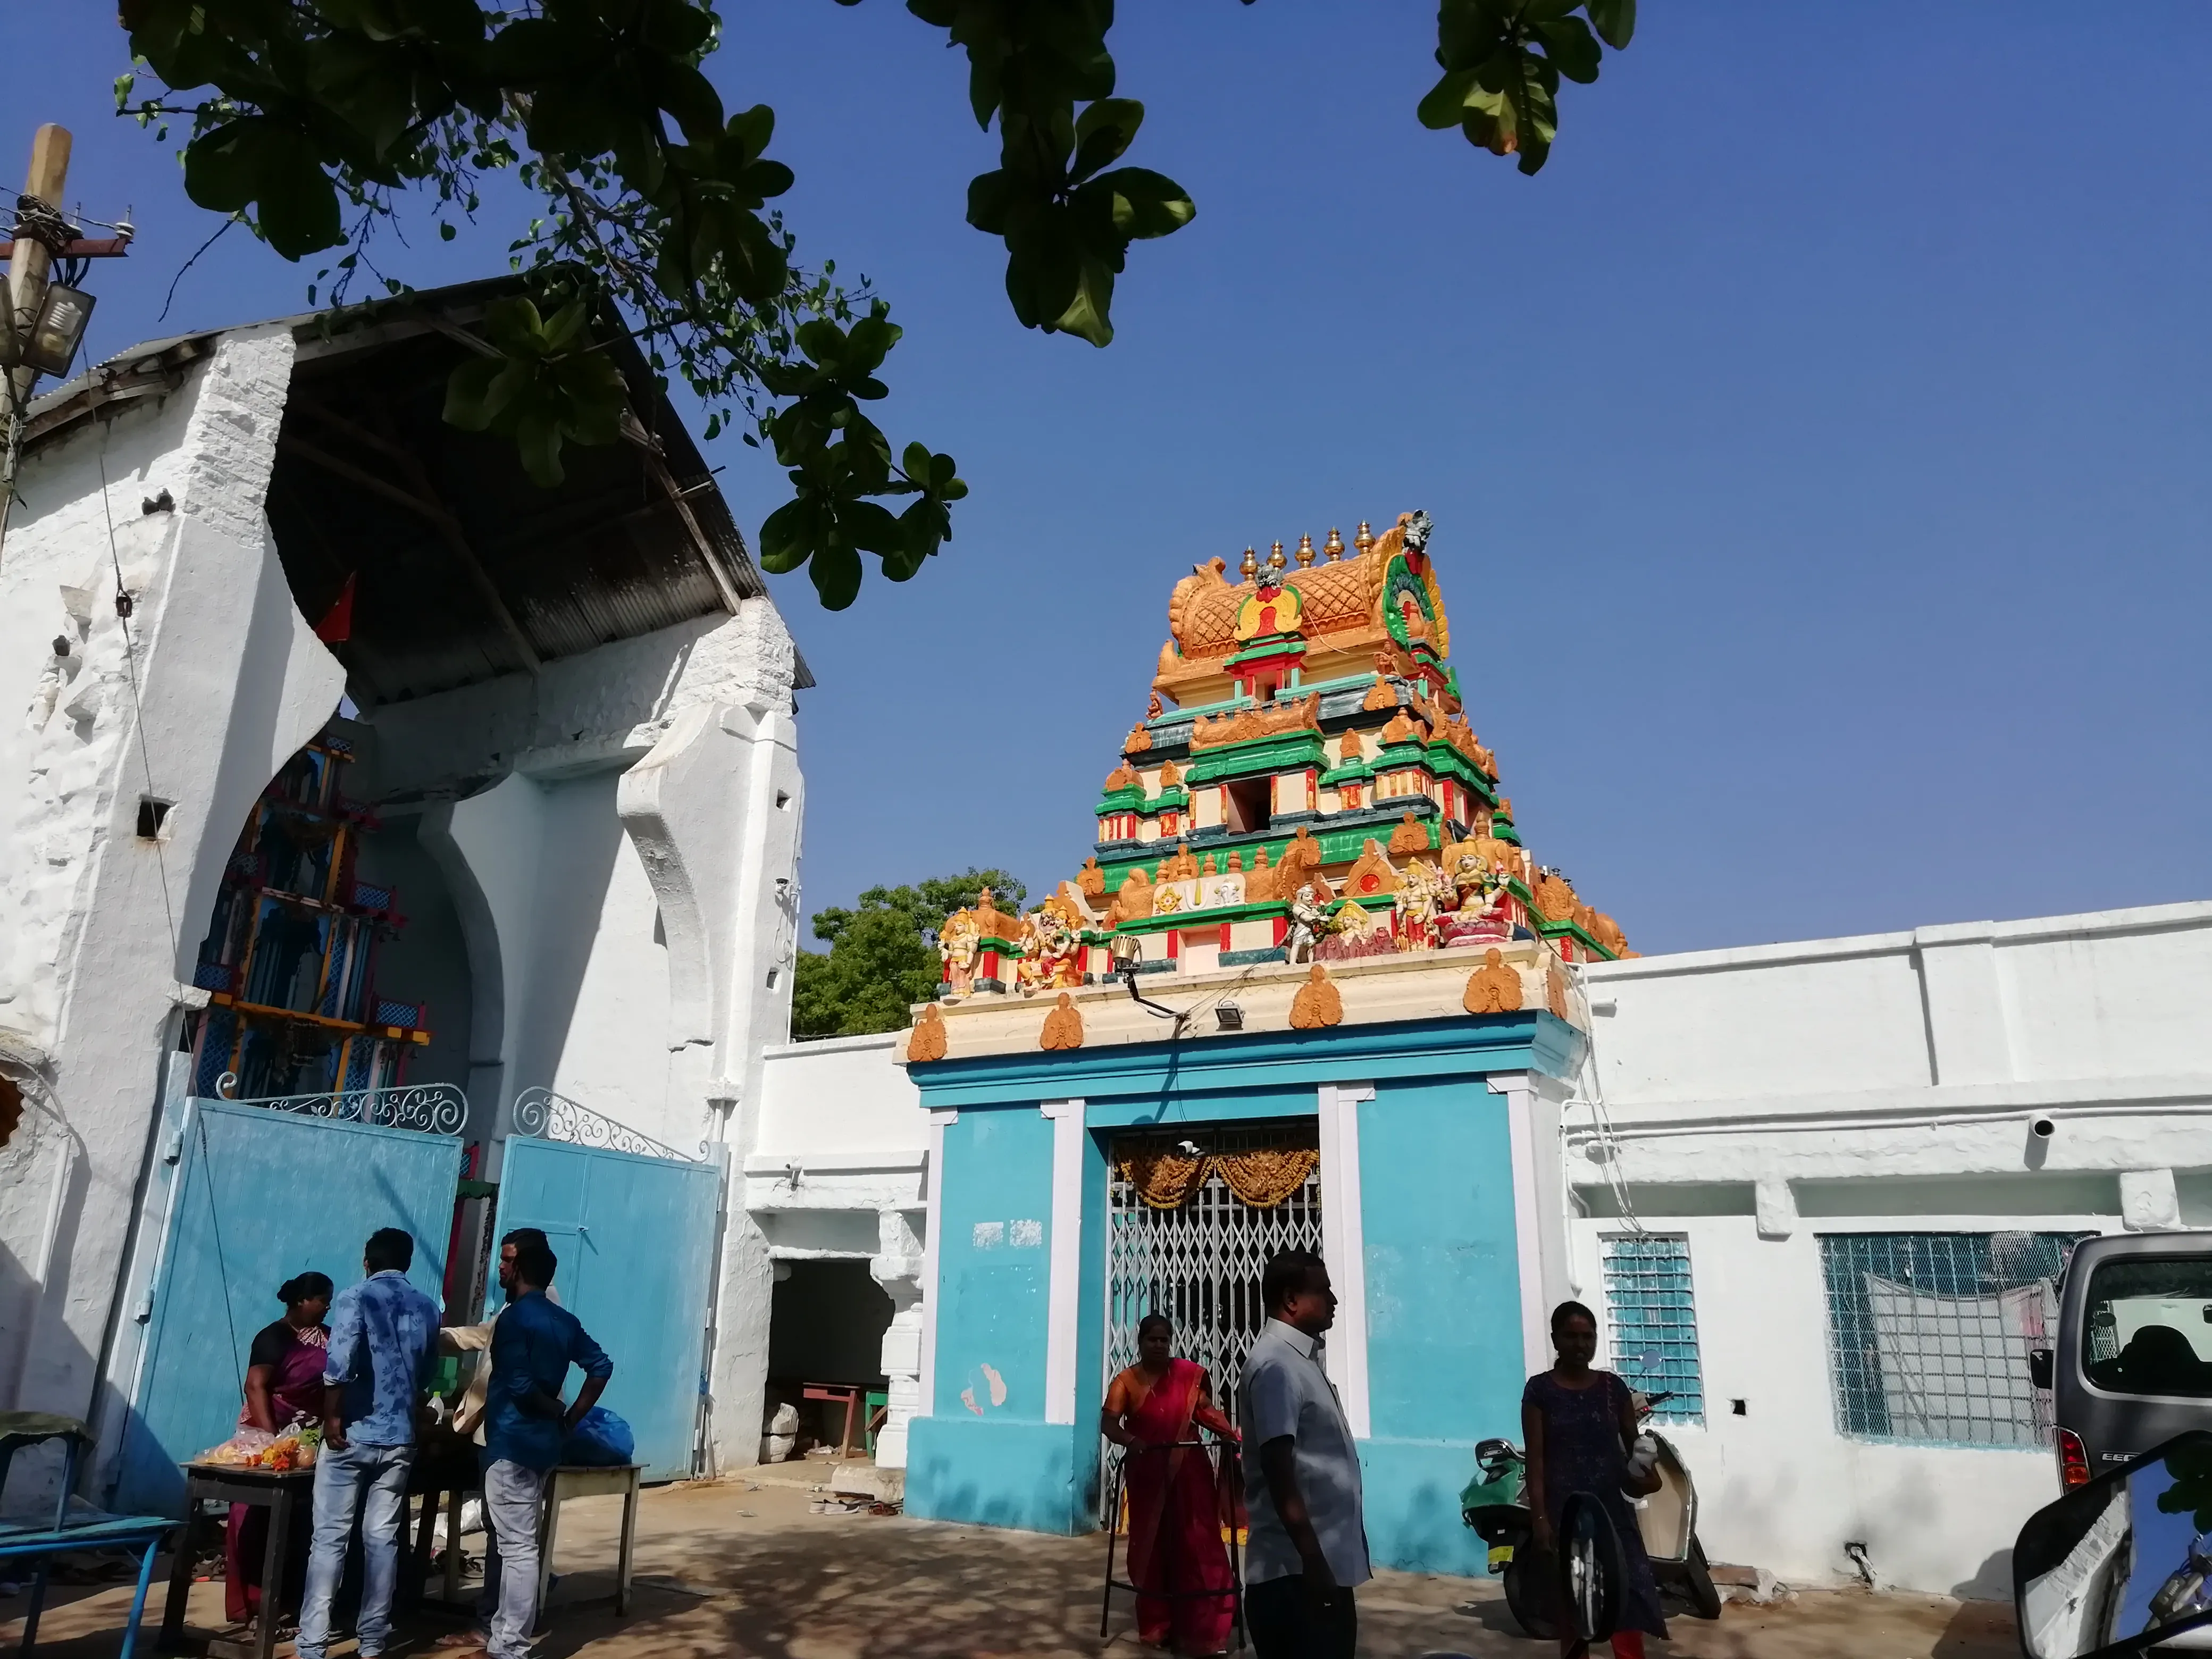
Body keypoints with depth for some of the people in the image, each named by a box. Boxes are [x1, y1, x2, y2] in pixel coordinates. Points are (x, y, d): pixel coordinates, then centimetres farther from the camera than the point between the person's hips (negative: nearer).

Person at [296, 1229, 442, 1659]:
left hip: (353, 1435, -4)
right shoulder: (427, 1308, 10)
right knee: (383, 1539, 9)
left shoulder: (356, 1297, -6)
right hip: (400, 1439, 4)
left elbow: (339, 1364, -19)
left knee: (330, 1538, 2)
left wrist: (332, 1417, -8)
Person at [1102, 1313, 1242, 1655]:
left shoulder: (1189, 1374, 0)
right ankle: (1156, 1626, 21)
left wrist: (1230, 1435, -8)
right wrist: (1129, 1440, -37)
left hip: (1189, 1472, 1)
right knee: (1151, 1548, 8)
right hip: (1147, 1475, -1)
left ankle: (1202, 1629, 5)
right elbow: (1108, 1422, -17)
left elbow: (1205, 1411, 10)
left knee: (1197, 1547, -1)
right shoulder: (1126, 1381, -6)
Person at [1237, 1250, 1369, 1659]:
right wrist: (1313, 1561, -24)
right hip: (1297, 1572, -9)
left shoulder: (1302, 1359, 14)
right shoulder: (1275, 1365, -16)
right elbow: (1278, 1471, -22)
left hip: (1329, 1566, 9)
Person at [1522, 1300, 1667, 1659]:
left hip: (1612, 1506, 2)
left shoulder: (1613, 1387, 6)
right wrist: (1539, 1517, -11)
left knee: (1629, 1595, -7)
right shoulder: (1539, 1390, -3)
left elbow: (1633, 1444, 11)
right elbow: (1536, 1458, -5)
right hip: (1565, 1509, -2)